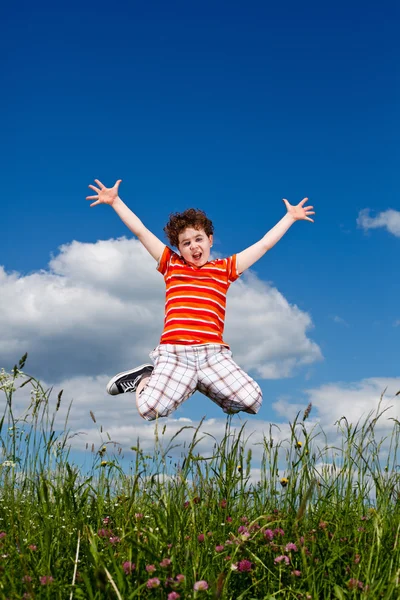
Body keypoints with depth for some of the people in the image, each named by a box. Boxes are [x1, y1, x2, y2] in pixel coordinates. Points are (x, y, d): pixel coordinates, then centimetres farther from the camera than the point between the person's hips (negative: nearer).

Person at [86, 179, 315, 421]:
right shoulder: (171, 265, 17)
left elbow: (265, 244, 24)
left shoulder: (224, 268, 18)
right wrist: (115, 201, 16)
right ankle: (146, 378, 11)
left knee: (253, 400, -17)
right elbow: (140, 231, 17)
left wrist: (290, 216, 28)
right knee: (150, 409, -25)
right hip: (174, 353, -2)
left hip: (213, 353, 2)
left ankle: (202, 383, 9)